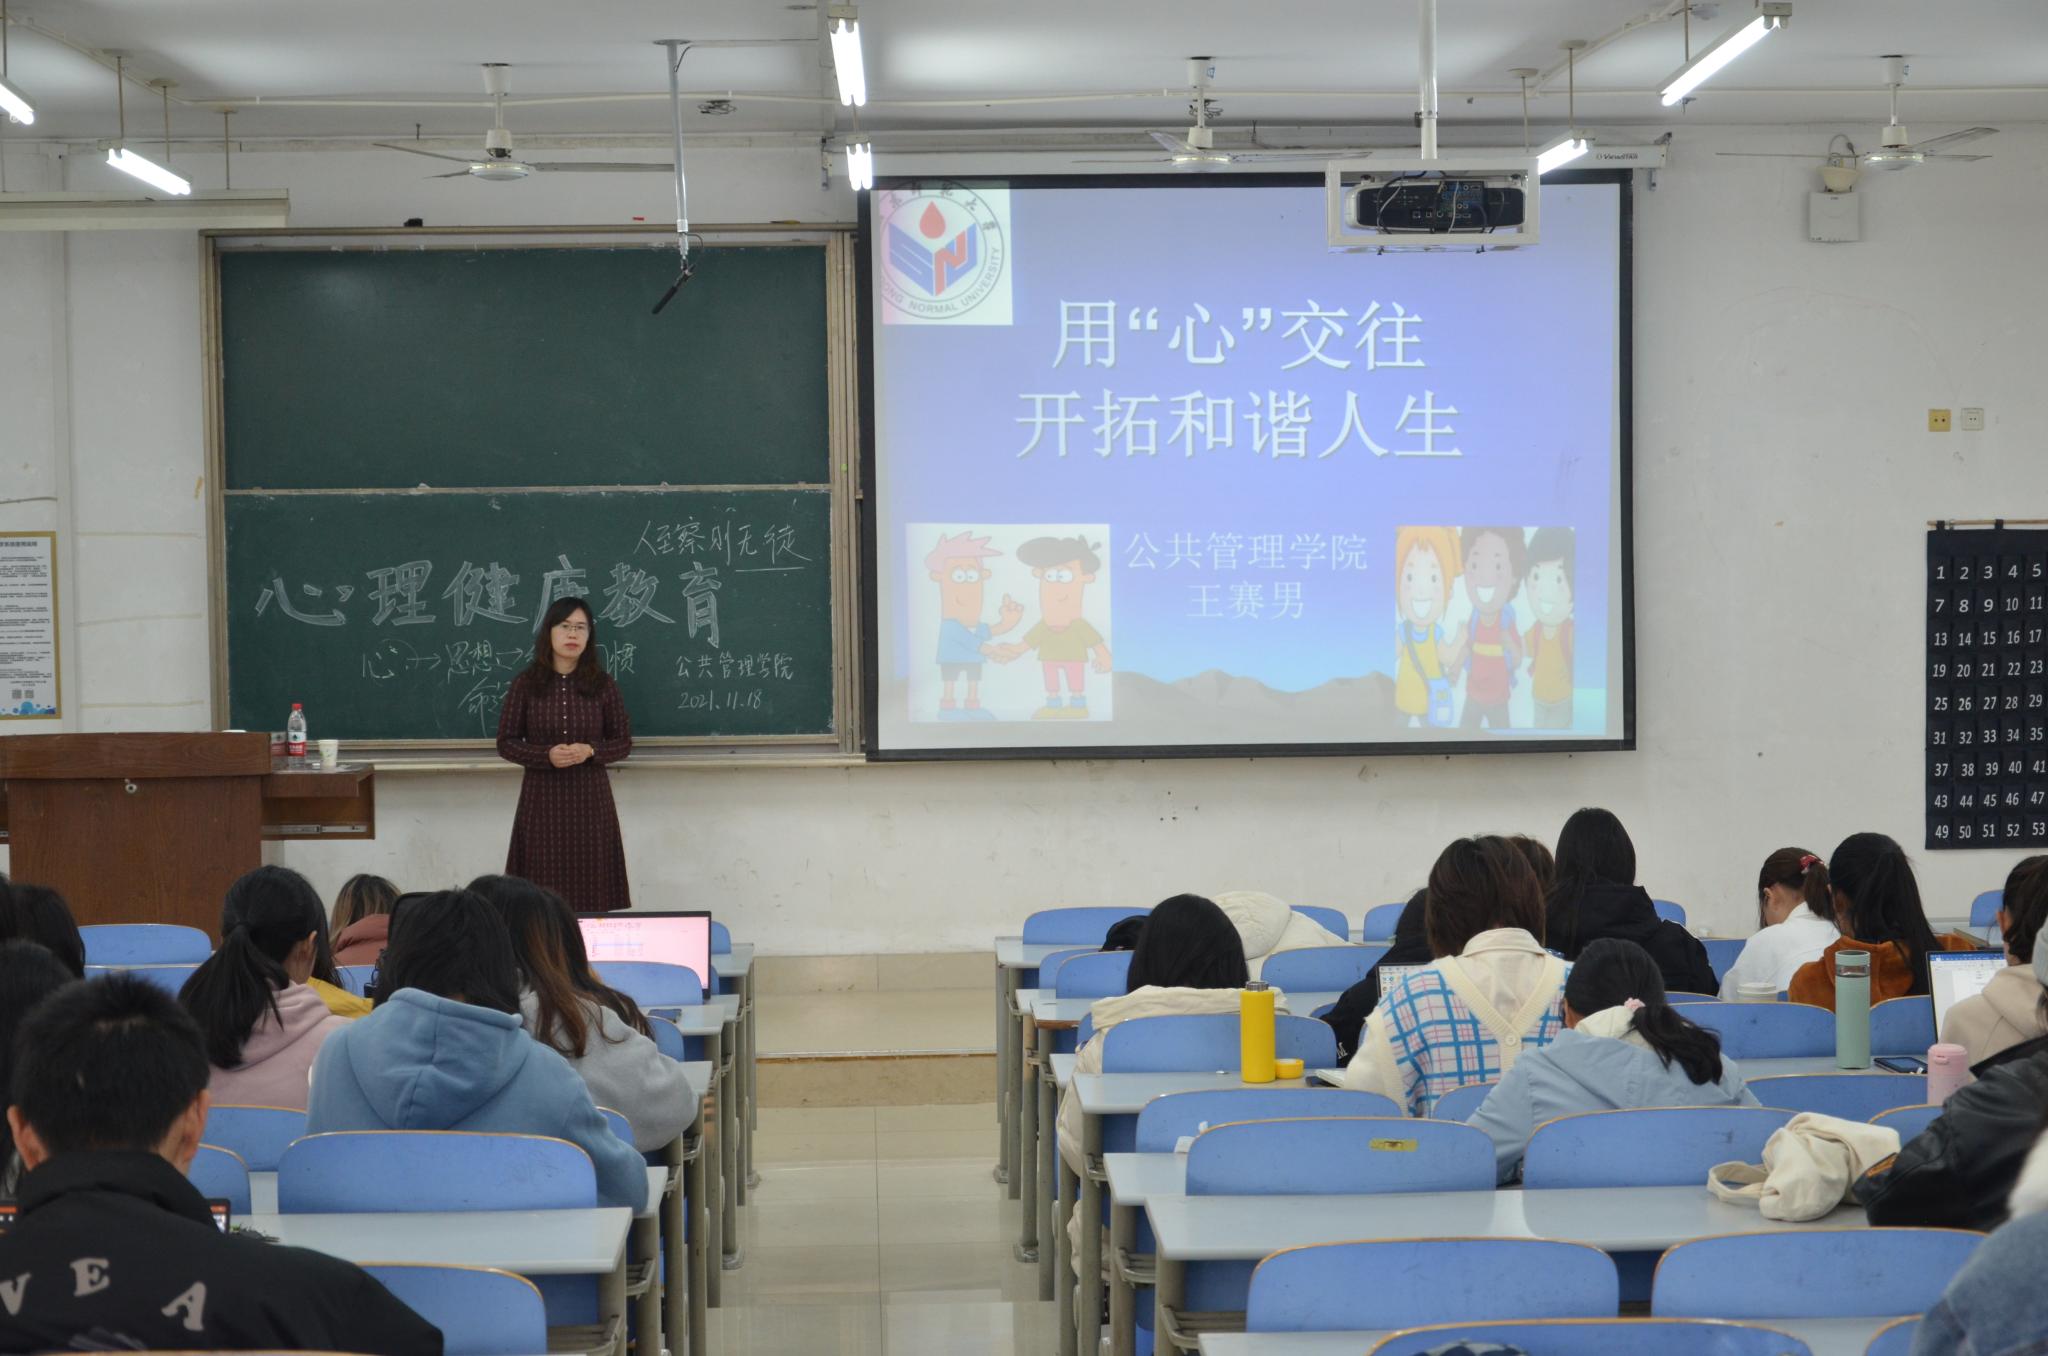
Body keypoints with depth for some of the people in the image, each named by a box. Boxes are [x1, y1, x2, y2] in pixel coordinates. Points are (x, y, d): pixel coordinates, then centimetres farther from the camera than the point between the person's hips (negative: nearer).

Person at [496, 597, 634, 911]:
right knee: (542, 888, -1)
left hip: (591, 799, 1)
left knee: (592, 886, 0)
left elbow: (624, 742, 7)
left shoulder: (602, 685, 2)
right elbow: (505, 742, 2)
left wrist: (590, 751, -13)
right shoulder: (526, 684, 0)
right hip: (541, 798, -1)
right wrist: (546, 755, -15)